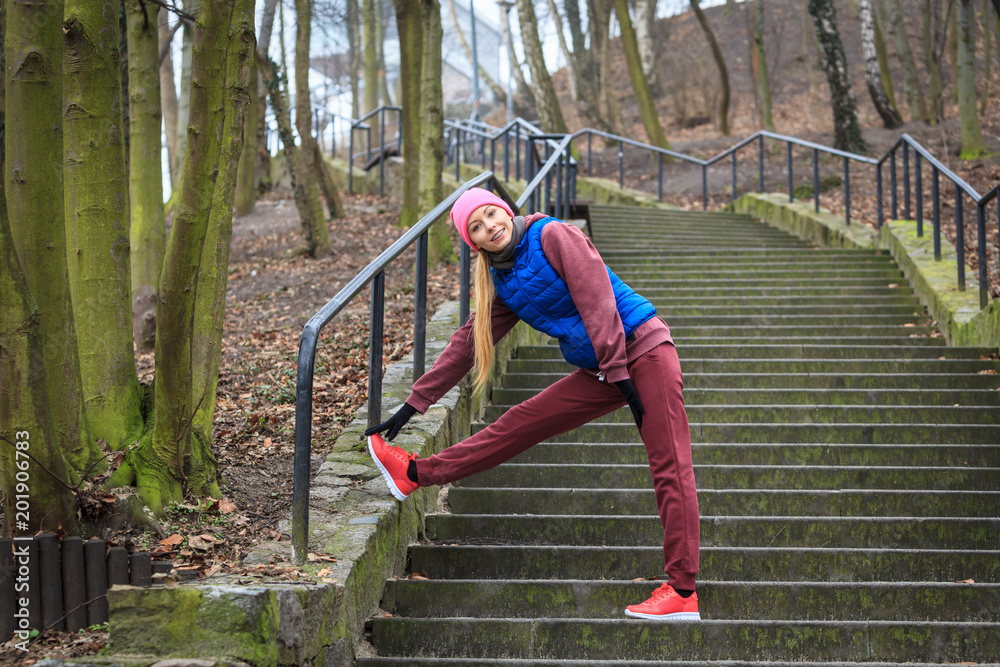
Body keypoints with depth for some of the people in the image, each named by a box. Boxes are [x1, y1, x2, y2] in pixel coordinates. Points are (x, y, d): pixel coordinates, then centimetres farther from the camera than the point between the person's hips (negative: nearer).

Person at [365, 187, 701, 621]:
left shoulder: (553, 236, -10)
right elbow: (467, 342, 17)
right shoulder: (501, 281, 11)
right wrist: (415, 403, 18)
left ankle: (682, 592, -13)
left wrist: (620, 375, -19)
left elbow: (597, 303, -16)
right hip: (597, 372, 7)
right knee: (524, 421, 5)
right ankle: (417, 474, 13)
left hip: (642, 350, -7)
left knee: (669, 466, -9)